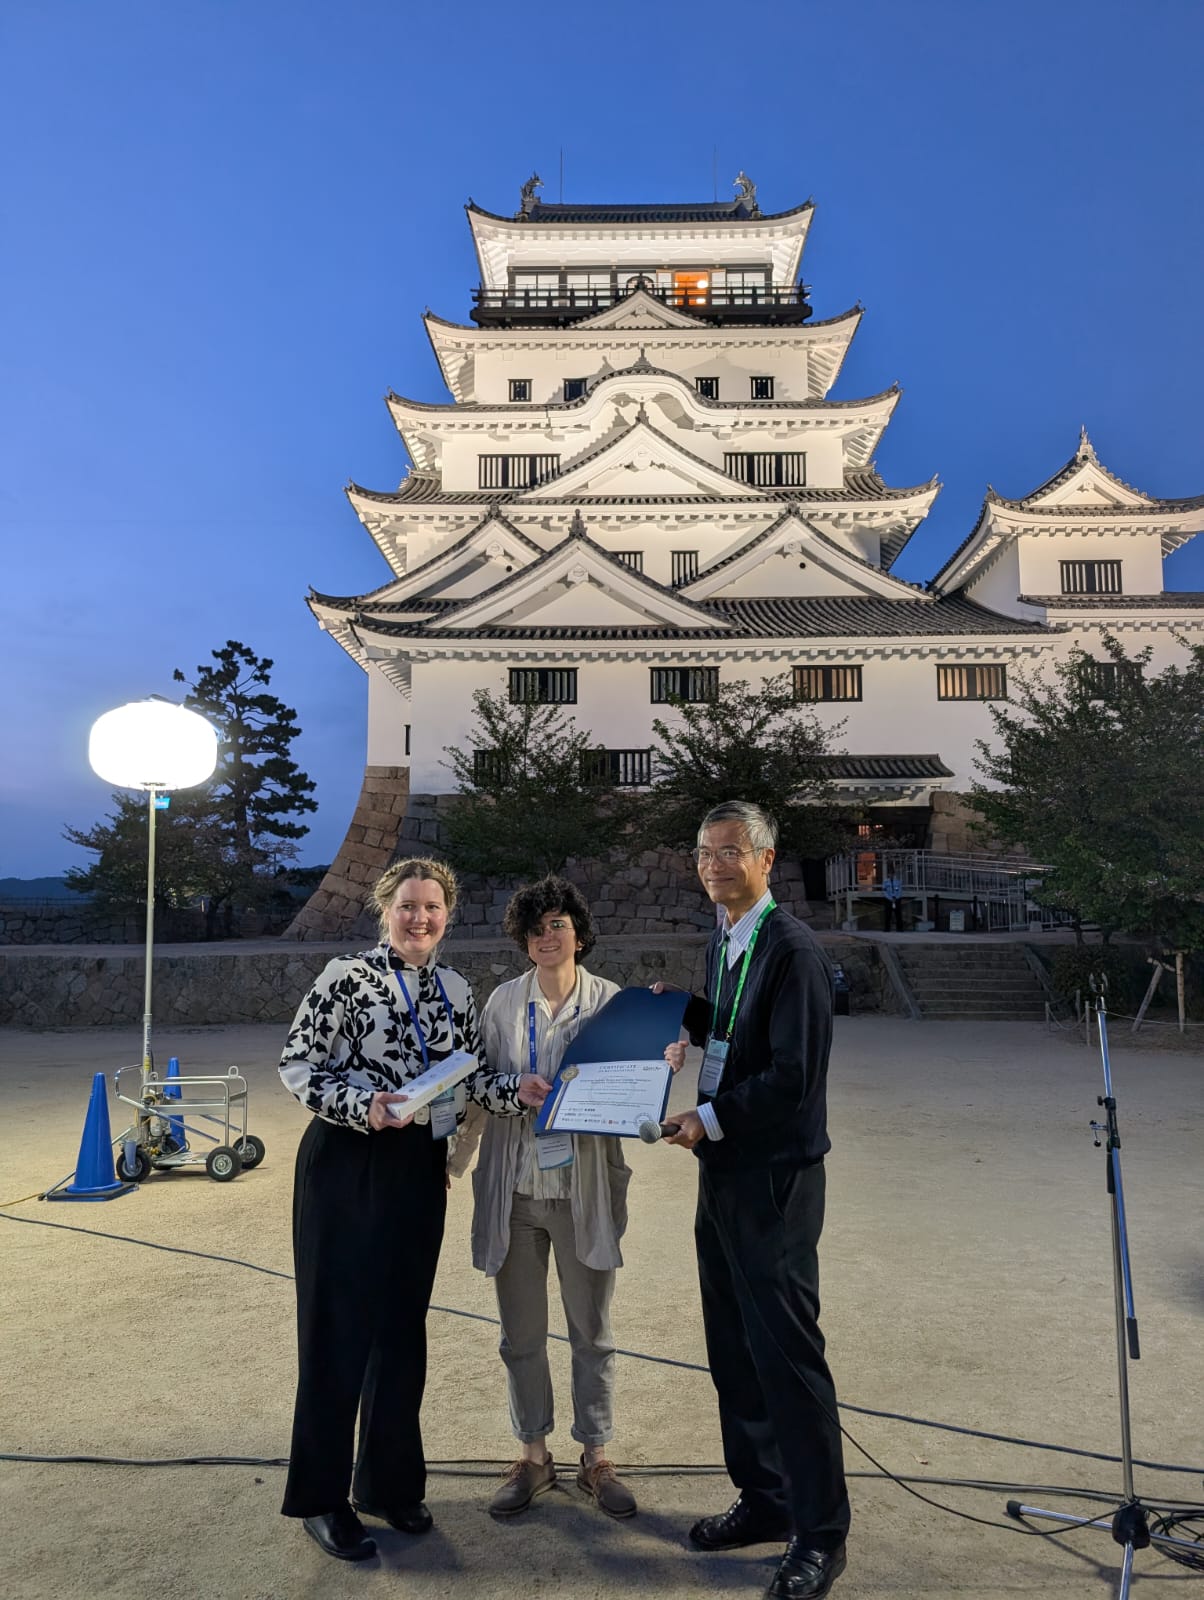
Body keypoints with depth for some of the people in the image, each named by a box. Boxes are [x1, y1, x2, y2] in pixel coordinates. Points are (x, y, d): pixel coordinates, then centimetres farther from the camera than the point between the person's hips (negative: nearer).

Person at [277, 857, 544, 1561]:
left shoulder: (457, 991, 7)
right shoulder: (347, 976, -9)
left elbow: (469, 1078, 8)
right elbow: (296, 1066, -10)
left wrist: (517, 1092, -10)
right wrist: (363, 1107, -23)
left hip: (419, 1171, 5)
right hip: (347, 1166, -5)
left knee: (403, 1324, 14)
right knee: (338, 1325, 3)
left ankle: (389, 1479, 32)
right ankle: (321, 1496, 21)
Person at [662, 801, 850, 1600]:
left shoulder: (792, 949, -18)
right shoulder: (724, 941, 10)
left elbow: (795, 1076, -22)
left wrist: (711, 1119, -20)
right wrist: (683, 1013, 5)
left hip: (774, 1179, -9)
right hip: (723, 1173, 9)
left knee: (787, 1354, 1)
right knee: (734, 1351, 18)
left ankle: (820, 1534, 19)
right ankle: (764, 1499, 36)